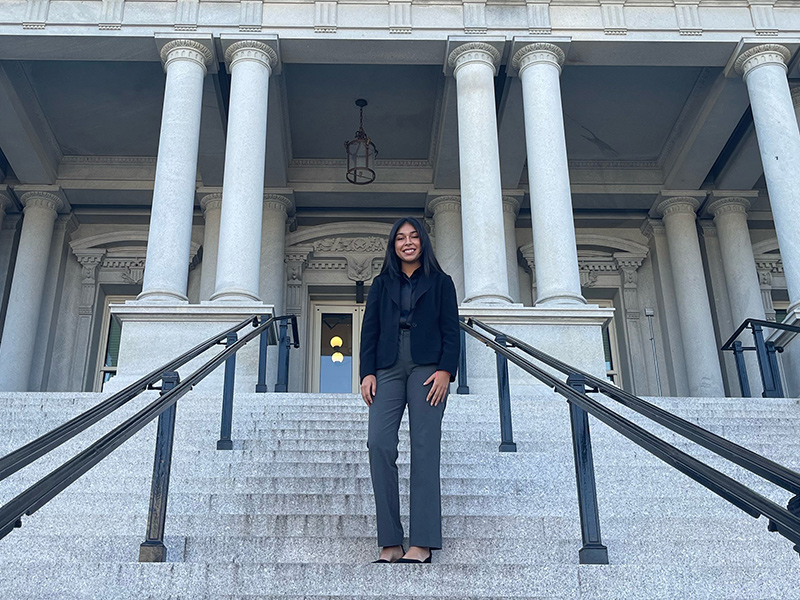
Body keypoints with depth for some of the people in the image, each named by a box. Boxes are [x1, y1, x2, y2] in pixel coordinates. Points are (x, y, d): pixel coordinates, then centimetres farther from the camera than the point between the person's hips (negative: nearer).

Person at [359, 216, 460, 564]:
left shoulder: (440, 282, 15)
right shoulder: (381, 284, 21)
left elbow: (451, 329, 6)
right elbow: (369, 330, 14)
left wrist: (445, 370, -7)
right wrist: (367, 372, 2)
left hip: (427, 368, -2)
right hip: (388, 369, 2)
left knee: (424, 449, -9)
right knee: (379, 444, -13)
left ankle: (422, 544, -9)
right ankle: (389, 544, -10)